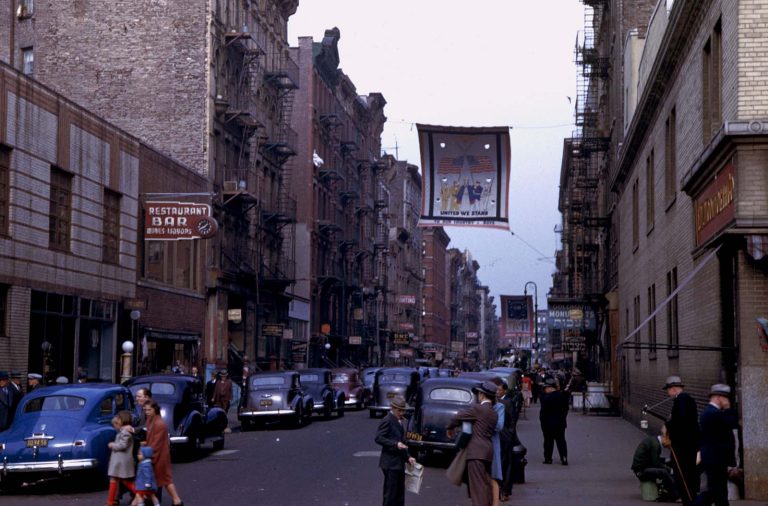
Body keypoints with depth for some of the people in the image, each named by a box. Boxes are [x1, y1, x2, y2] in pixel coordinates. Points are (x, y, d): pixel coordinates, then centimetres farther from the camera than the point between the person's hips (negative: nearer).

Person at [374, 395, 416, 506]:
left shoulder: (400, 420, 16)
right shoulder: (387, 421, -12)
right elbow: (378, 438, -19)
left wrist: (408, 457, 13)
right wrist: (395, 444, -26)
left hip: (399, 463, 9)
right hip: (391, 463, -9)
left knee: (400, 495, 12)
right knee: (390, 493, -6)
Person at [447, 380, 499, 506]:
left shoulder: (478, 408, -10)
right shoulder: (494, 413, 14)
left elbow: (458, 417, -6)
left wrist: (450, 428, 13)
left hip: (476, 452, -8)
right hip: (488, 452, 8)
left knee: (477, 485, -9)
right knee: (486, 483, 14)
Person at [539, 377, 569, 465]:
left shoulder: (546, 397, -19)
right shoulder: (563, 396, 2)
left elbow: (543, 411, -16)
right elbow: (566, 409, 10)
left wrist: (542, 421, -4)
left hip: (549, 424, -5)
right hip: (561, 423, 5)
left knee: (548, 441, 6)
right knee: (561, 441, 7)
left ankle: (548, 458, 11)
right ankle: (564, 459, 0)